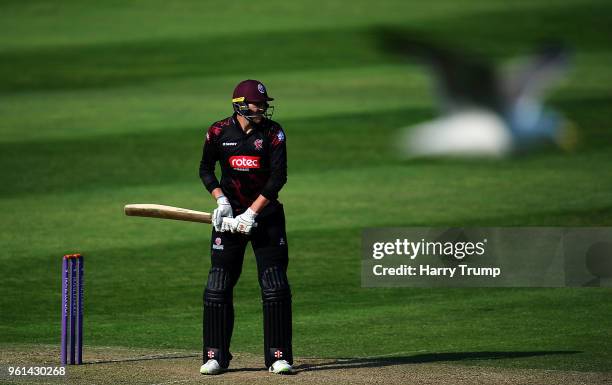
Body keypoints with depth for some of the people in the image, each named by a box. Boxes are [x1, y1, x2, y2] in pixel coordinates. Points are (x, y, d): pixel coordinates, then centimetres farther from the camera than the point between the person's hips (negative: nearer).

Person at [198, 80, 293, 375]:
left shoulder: (272, 132, -6)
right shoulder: (219, 132, -4)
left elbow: (278, 177, -10)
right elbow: (205, 169, 8)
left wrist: (251, 213, -16)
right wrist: (221, 200, -8)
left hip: (266, 214, 0)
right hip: (230, 214, 0)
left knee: (276, 287, -5)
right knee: (218, 287, -3)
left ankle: (278, 356, 2)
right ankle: (215, 356, 6)